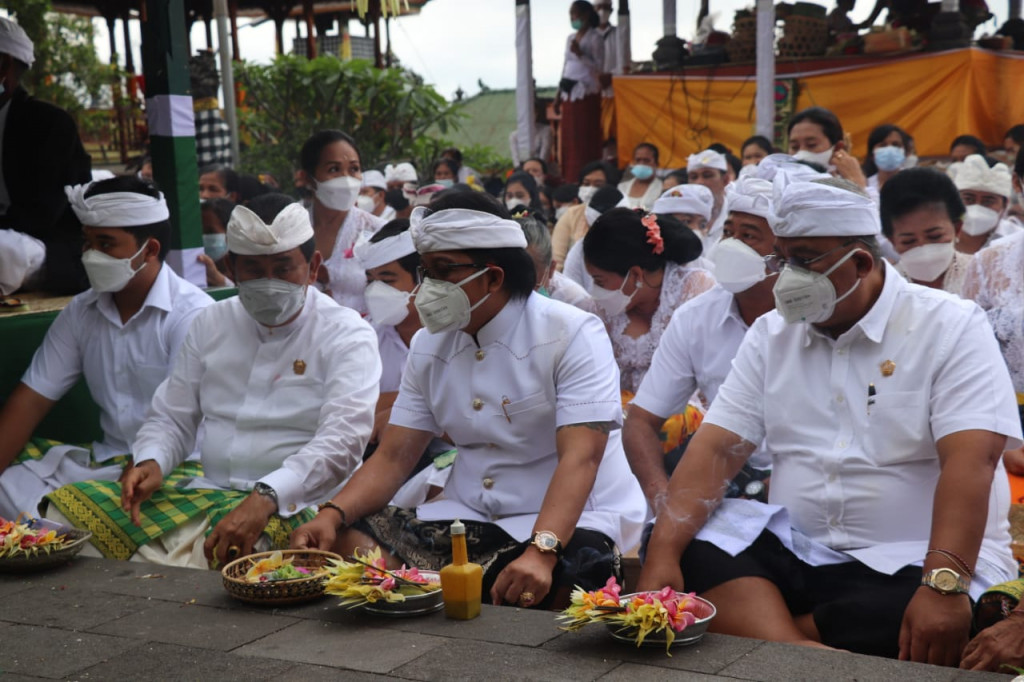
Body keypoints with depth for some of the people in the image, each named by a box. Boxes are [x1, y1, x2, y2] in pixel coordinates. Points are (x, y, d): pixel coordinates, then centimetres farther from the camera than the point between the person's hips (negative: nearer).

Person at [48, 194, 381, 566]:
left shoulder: (346, 336, -2)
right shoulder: (212, 323, 17)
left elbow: (343, 438, -17)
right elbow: (171, 417, 20)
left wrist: (265, 498, -32)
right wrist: (150, 462, -5)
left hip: (288, 505, -5)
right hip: (204, 491, 6)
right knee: (65, 507, -12)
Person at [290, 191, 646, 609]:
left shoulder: (572, 334, -11)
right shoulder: (430, 345, 8)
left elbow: (580, 458, -23)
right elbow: (393, 457, 4)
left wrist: (541, 552, -39)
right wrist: (332, 515, -16)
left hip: (569, 521, -6)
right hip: (467, 516, 6)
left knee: (531, 590, -38)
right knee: (345, 544, -14)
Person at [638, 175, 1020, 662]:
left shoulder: (950, 327, -6)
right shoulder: (771, 334, 8)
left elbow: (970, 460, -18)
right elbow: (717, 448, -1)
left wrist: (944, 585, -32)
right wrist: (662, 552, -17)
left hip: (914, 566, -4)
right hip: (796, 551, 4)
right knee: (694, 549, -21)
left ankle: (754, 628, -20)